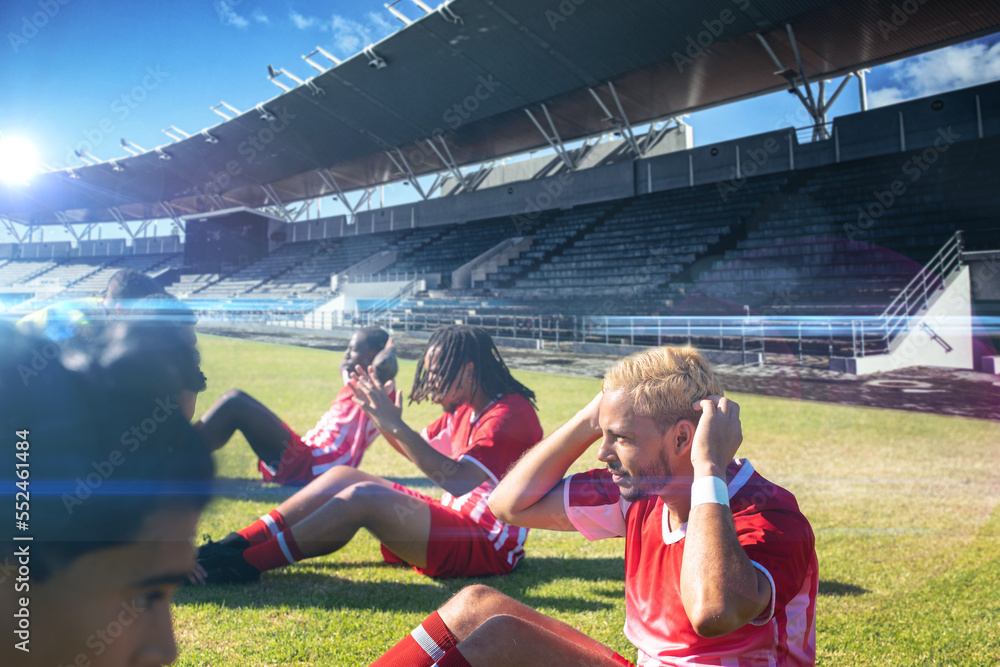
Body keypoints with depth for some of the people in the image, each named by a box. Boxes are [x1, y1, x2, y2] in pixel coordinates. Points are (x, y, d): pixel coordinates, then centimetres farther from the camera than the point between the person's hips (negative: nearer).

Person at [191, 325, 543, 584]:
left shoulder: (511, 414, -18)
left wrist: (396, 425, -29)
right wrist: (378, 413, 7)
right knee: (342, 476, 0)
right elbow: (418, 450, 22)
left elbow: (459, 481, -30)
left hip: (488, 546, -9)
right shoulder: (466, 410, 11)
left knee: (364, 497, -26)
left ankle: (245, 564, -19)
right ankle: (234, 545, -4)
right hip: (454, 519, 9)